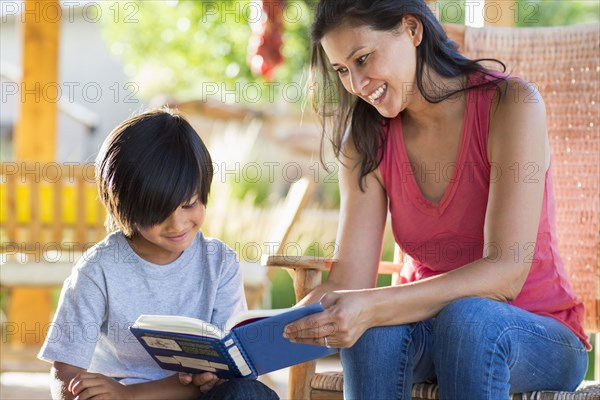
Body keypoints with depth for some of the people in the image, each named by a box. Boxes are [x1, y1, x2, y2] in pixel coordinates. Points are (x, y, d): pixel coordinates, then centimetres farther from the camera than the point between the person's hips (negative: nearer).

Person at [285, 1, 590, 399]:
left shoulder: (512, 104, -15)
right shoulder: (367, 141, 0)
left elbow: (506, 272, -24)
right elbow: (347, 283, -9)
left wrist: (372, 307, -36)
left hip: (537, 337, -3)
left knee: (467, 316, -37)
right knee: (375, 329, -32)